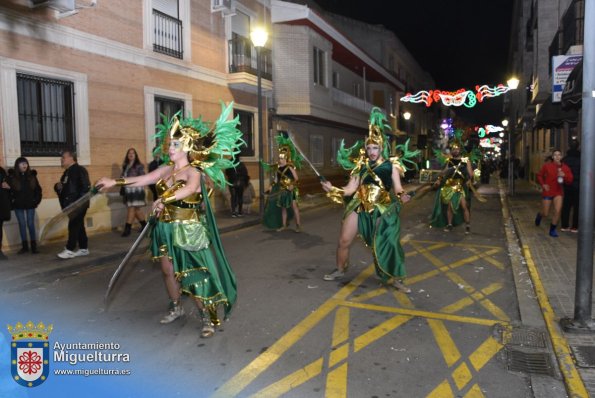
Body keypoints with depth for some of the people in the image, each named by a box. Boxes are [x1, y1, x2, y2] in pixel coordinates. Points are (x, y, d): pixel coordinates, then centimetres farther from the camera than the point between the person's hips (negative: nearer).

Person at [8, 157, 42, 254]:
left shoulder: (32, 175, 3)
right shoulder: (12, 176, -2)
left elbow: (38, 189, 6)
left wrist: (37, 200, 0)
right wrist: (12, 200, -6)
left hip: (30, 204, 0)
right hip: (18, 205, 0)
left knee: (31, 224, 2)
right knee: (22, 224, 6)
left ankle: (34, 246, 7)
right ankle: (25, 246, 13)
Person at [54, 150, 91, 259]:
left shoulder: (80, 170, -10)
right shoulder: (67, 172, 17)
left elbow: (85, 187, -18)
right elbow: (65, 187, 25)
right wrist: (58, 186, 1)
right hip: (70, 205, 9)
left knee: (73, 226, -7)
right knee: (78, 226, 11)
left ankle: (69, 250, -2)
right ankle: (83, 249, 17)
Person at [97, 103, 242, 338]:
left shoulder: (193, 171, -14)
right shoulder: (166, 169, 7)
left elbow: (190, 188, -35)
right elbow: (143, 179, 5)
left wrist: (164, 199, -49)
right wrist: (114, 182, -3)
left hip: (188, 231, -7)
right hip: (166, 229, 7)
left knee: (193, 274, -4)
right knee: (168, 270, 15)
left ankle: (207, 317, 7)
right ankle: (176, 308, 35)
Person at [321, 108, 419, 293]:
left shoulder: (391, 165, 2)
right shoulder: (361, 166, 8)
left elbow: (397, 188, -4)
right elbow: (350, 189, 3)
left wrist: (402, 196, -27)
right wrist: (332, 189, -11)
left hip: (381, 210, -3)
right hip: (358, 207, 3)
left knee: (386, 245, -2)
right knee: (344, 241, 5)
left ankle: (394, 279, 15)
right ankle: (340, 270, 27)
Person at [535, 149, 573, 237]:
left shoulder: (565, 168, -3)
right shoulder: (546, 165, -8)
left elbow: (570, 181, -2)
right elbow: (539, 175, 4)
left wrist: (564, 176, -22)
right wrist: (543, 184, -9)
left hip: (559, 192, 1)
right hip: (547, 192, -1)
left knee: (557, 211, -14)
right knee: (545, 214, 5)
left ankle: (552, 230, 4)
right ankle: (539, 215, 45)